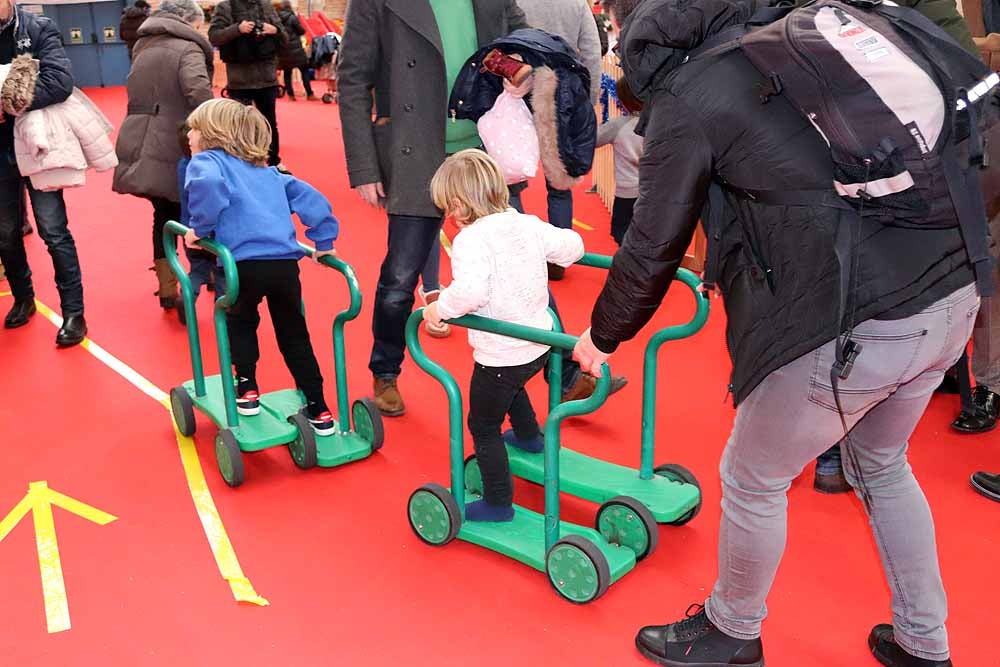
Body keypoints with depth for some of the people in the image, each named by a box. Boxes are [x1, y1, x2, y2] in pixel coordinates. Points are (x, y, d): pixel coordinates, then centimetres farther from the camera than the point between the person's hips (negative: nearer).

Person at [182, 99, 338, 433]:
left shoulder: (207, 160, 9)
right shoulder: (267, 170, 27)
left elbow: (208, 185, -16)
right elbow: (310, 198, 23)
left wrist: (199, 228, -4)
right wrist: (323, 242, 27)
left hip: (246, 263, -5)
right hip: (286, 262, 5)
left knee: (240, 324, 24)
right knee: (294, 336, 17)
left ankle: (247, 391, 29)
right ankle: (318, 411, 20)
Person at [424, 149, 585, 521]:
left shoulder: (471, 239, -23)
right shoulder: (528, 224, -1)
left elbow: (471, 291, -39)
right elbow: (571, 245, 8)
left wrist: (441, 308, -21)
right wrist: (545, 254, 27)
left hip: (500, 356, -8)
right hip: (539, 345, 9)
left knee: (484, 428, 9)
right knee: (512, 388, 39)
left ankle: (498, 504, 18)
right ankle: (529, 437, 63)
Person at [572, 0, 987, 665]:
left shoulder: (685, 99, -4)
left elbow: (652, 250, 0)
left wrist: (602, 336, 16)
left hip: (855, 327, -8)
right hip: (953, 294, 8)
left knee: (753, 481, 16)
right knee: (882, 466, 30)